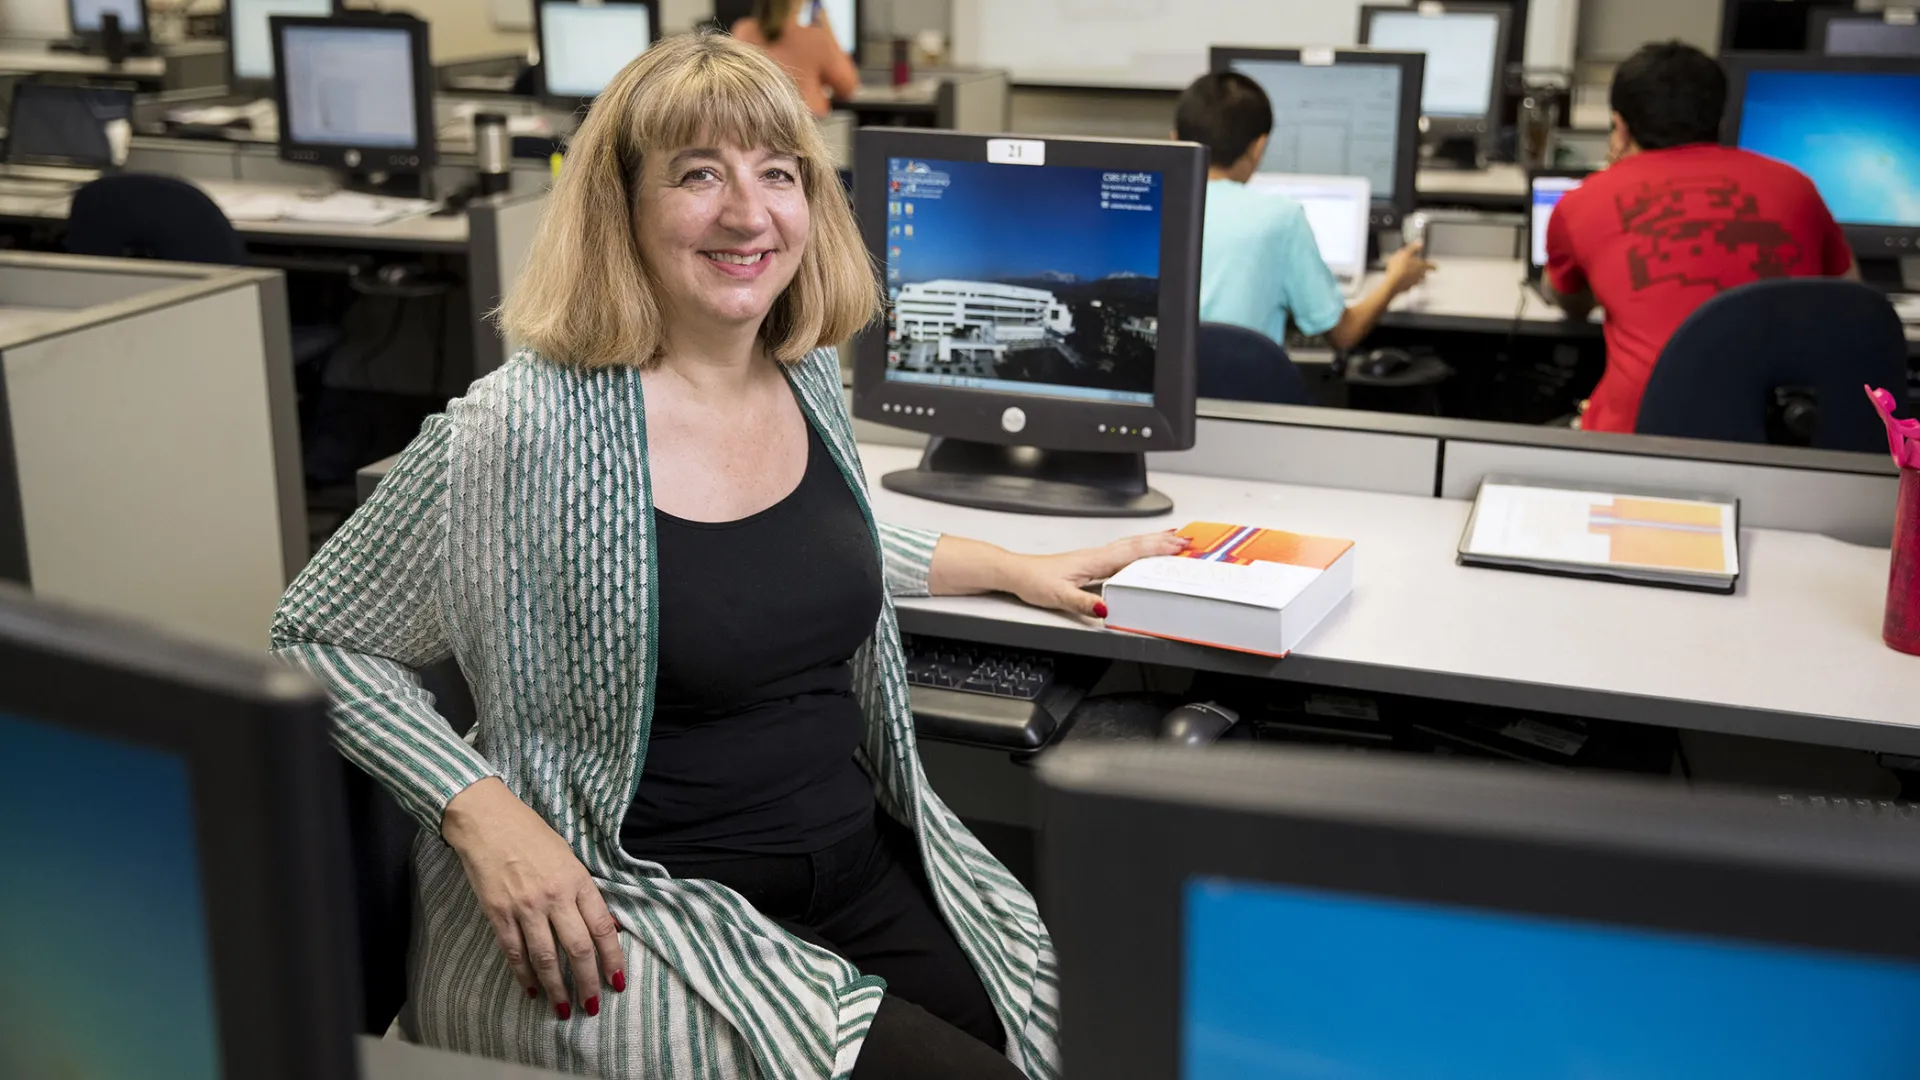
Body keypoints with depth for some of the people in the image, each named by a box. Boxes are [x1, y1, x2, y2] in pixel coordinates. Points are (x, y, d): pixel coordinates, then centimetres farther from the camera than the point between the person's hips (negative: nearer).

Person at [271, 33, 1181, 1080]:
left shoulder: (809, 381, 3)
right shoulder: (524, 432, -17)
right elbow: (314, 639, -6)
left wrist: (1016, 568, 19)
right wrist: (485, 813, -18)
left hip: (863, 863, 6)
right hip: (633, 914, -6)